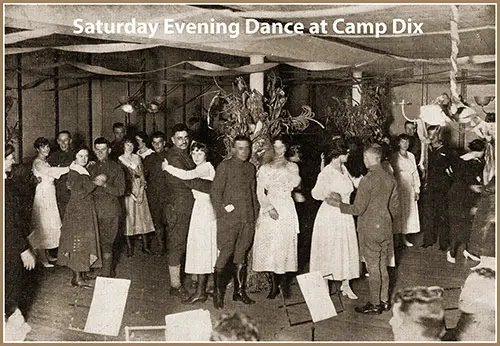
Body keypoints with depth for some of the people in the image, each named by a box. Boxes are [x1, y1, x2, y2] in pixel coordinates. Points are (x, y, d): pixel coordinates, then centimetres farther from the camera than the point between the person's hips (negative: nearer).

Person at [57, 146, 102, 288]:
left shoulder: (84, 171, 12)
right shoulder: (74, 173, -15)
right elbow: (79, 194, -23)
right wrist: (95, 183, -22)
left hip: (86, 210, 9)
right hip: (78, 210, -9)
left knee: (85, 240, 12)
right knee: (78, 240, -5)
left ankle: (78, 274, 20)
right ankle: (77, 278, 1)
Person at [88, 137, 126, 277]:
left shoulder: (115, 168, 2)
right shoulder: (91, 168, 16)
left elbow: (120, 190, -6)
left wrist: (104, 184, -17)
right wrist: (94, 183, -7)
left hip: (110, 209, -4)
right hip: (94, 208, 4)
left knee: (106, 242, -7)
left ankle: (106, 274, 0)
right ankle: (109, 270, 17)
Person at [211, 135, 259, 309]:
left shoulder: (251, 168, 15)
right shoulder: (225, 166, -2)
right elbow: (215, 192, -5)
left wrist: (255, 214, 12)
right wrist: (222, 211, -10)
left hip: (248, 220, 5)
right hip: (229, 218, -5)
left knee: (241, 255, 11)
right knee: (225, 254, -4)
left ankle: (239, 291, 21)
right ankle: (218, 293, 7)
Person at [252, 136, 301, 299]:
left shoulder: (292, 167, 10)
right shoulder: (264, 168, 11)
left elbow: (295, 183, -8)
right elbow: (260, 192, 3)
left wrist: (286, 166, -3)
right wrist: (269, 208, -10)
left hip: (286, 208, -1)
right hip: (268, 208, 1)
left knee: (284, 244, -5)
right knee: (268, 245, -2)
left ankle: (282, 282, 7)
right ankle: (274, 283, 7)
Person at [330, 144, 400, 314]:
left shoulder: (367, 180, -19)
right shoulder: (390, 179, 3)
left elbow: (358, 209, -18)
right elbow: (396, 208, 9)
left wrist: (339, 204, -6)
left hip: (369, 228, -7)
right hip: (386, 228, 7)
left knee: (373, 267, 3)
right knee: (383, 266, 16)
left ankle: (375, 304, 13)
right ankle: (384, 300, 25)